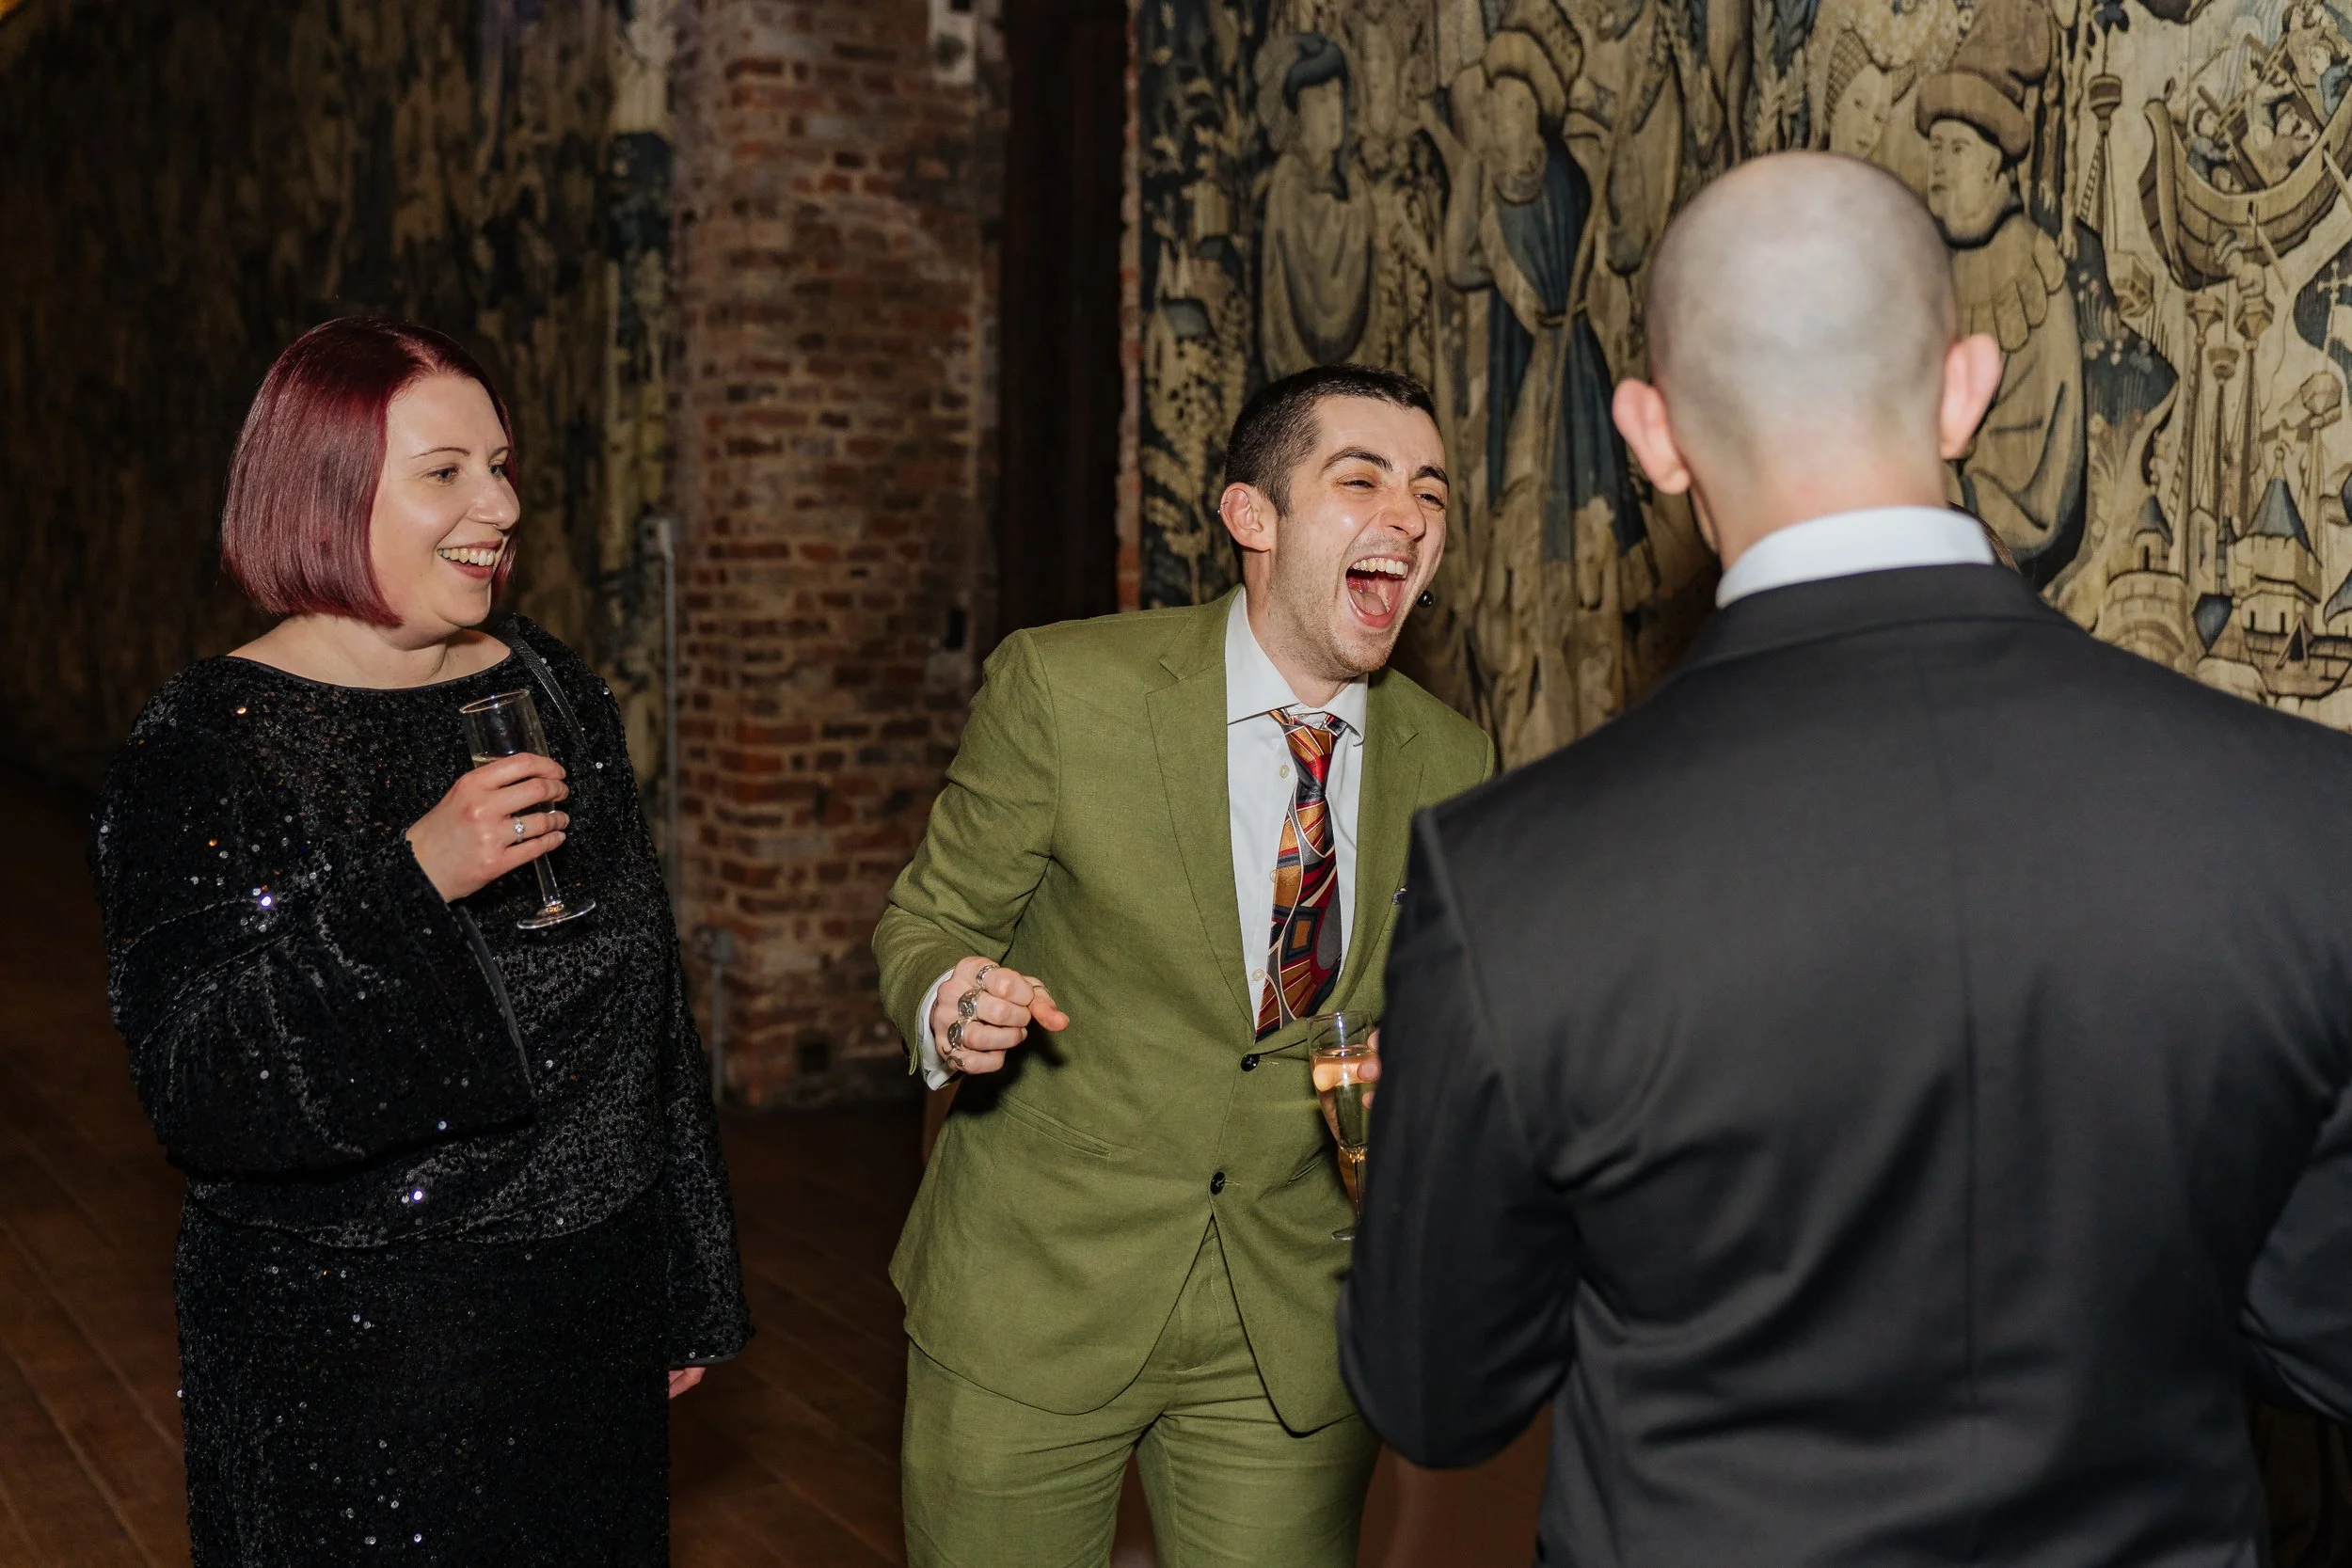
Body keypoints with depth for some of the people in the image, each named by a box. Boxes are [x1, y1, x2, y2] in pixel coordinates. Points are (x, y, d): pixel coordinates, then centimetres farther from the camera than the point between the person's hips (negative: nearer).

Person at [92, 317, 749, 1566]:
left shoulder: (556, 695, 3)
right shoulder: (207, 745, -12)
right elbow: (192, 1085, -19)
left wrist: (688, 1293, 12)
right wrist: (406, 885, -30)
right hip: (345, 1346, -5)